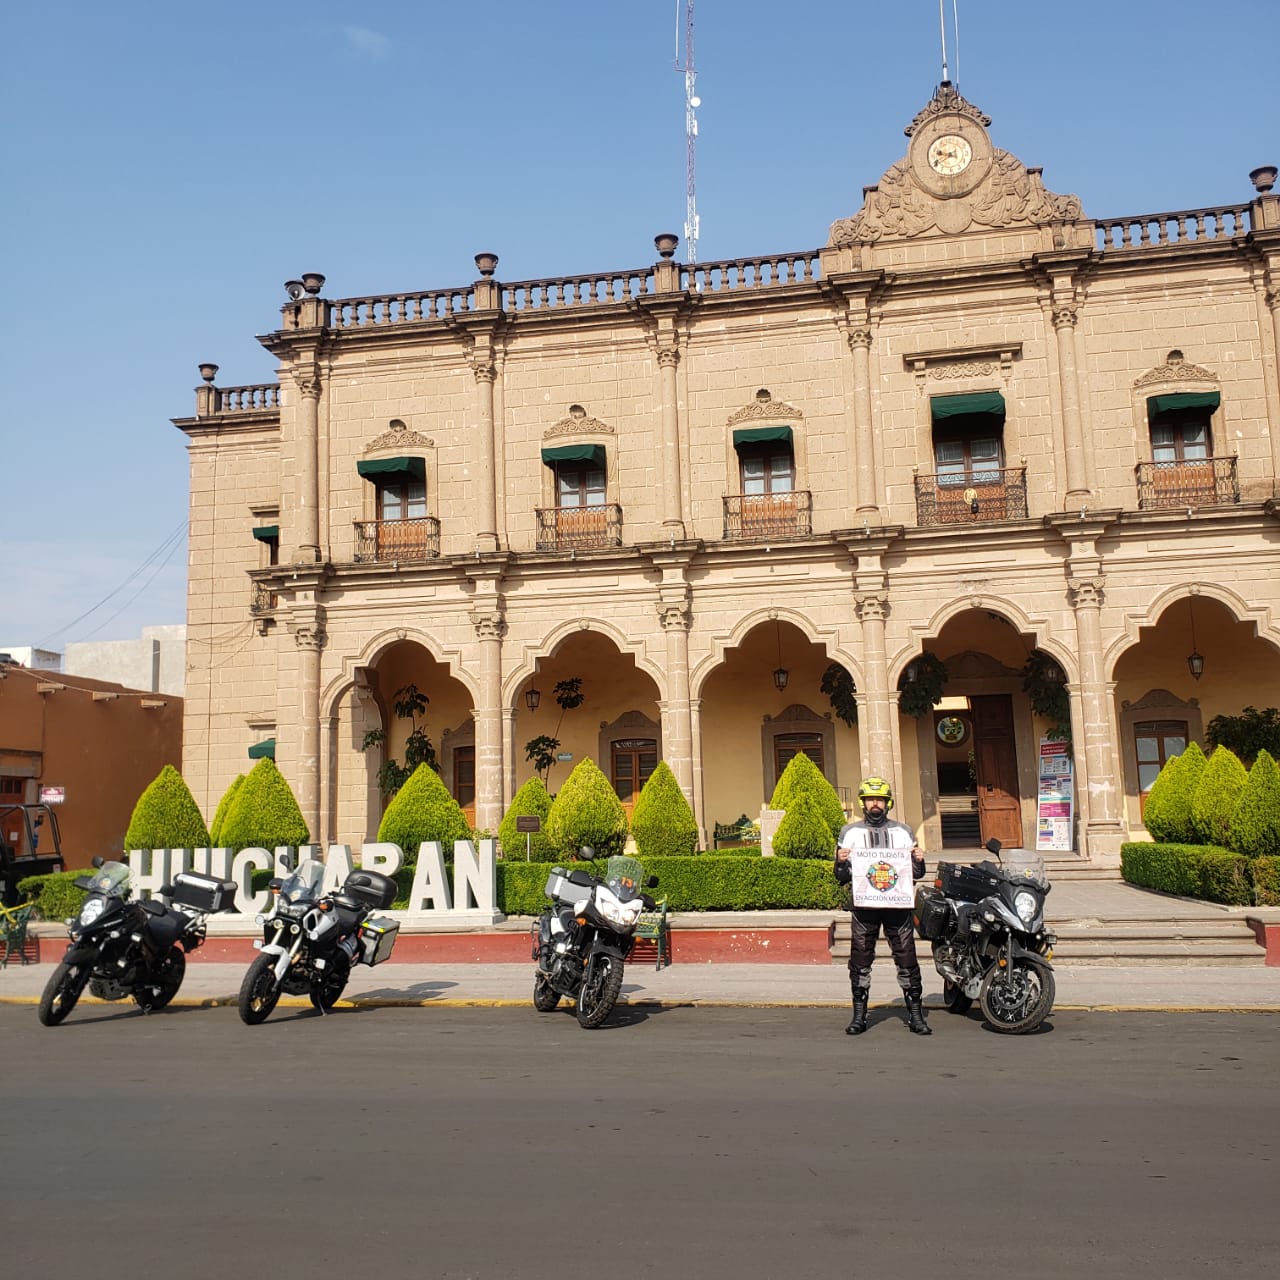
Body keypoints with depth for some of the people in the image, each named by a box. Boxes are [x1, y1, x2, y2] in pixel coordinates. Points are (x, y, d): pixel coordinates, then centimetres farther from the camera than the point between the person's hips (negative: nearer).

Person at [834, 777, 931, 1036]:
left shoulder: (903, 832, 13)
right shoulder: (850, 832, 11)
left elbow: (916, 874, 16)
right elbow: (842, 877, 10)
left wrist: (919, 861, -5)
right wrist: (840, 861, -11)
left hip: (897, 904, 0)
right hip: (864, 905, 0)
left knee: (907, 958, -1)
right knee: (860, 961, 1)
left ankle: (915, 1015, 8)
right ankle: (859, 1016, 9)